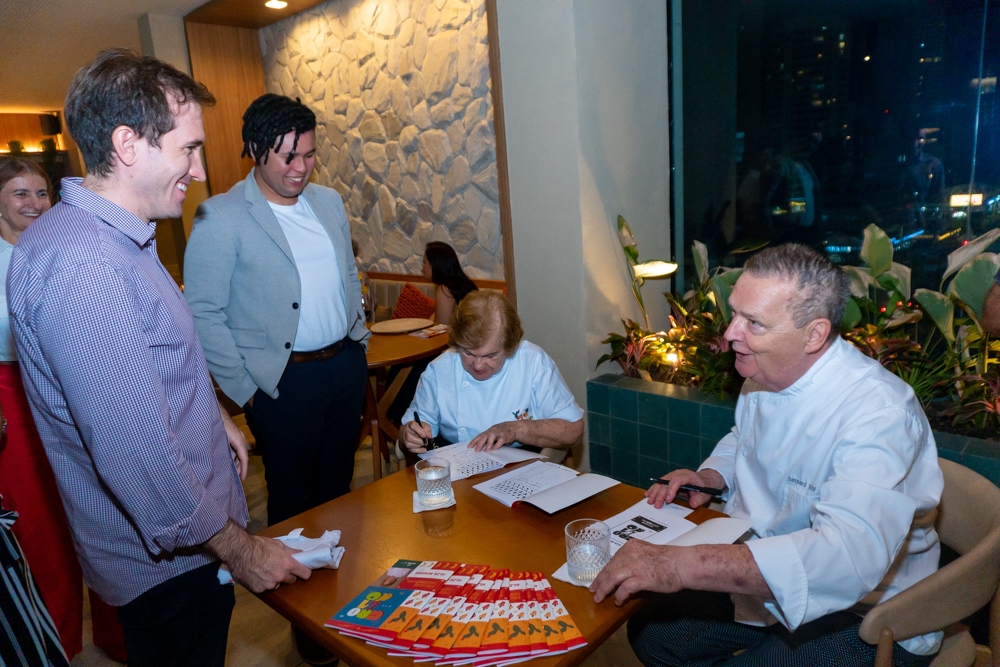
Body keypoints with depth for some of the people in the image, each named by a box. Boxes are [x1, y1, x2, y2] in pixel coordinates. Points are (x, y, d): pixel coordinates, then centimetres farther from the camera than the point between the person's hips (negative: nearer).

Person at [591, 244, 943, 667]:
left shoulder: (879, 413, -30)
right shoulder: (764, 376, -2)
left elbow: (851, 556, -44)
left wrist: (683, 565, -50)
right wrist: (712, 476, -3)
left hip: (864, 617, -7)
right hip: (763, 580, 8)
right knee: (649, 632, 5)